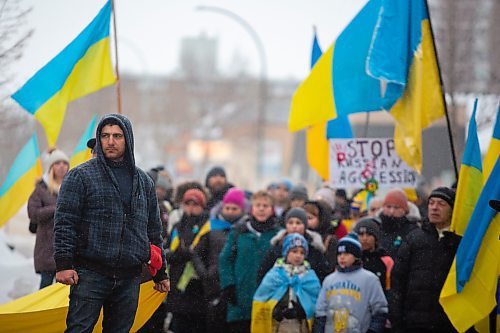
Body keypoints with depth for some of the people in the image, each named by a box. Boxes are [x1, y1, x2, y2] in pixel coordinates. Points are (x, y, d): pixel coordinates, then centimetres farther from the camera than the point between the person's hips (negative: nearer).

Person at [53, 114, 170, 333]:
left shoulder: (144, 182, 16)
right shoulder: (81, 176, 1)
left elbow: (154, 230, 21)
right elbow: (64, 222, -3)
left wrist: (160, 273, 20)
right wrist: (64, 263, -13)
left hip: (129, 279, 4)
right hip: (90, 274, -4)